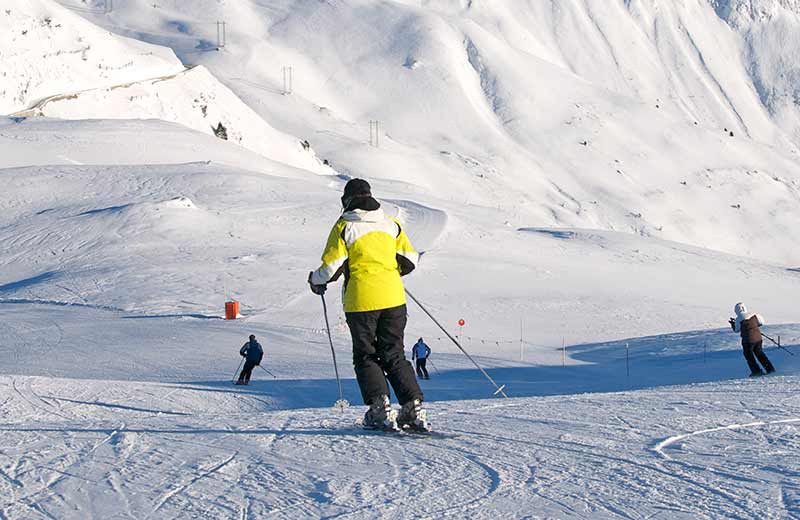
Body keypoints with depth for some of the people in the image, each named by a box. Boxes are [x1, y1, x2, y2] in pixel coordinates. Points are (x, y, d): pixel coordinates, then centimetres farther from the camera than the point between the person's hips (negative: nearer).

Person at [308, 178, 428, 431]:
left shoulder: (344, 227, -3)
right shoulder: (390, 224, 10)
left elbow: (332, 266, -7)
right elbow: (409, 259, 10)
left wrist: (316, 280, 14)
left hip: (362, 300, -4)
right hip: (393, 297, 4)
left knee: (366, 356, 7)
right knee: (394, 355, 10)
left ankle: (381, 410, -7)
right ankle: (414, 408, -1)